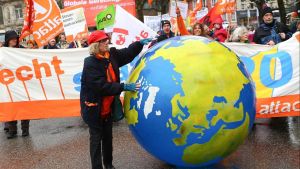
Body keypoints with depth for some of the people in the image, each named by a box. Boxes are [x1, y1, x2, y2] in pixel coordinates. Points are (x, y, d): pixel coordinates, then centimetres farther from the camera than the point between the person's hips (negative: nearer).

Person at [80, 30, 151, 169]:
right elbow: (102, 86, -29)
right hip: (94, 108, -7)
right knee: (96, 139, 5)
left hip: (107, 107, 7)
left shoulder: (112, 54, -3)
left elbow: (128, 53, 10)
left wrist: (140, 43, -7)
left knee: (108, 137, 19)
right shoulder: (90, 63, -23)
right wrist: (124, 87, -31)